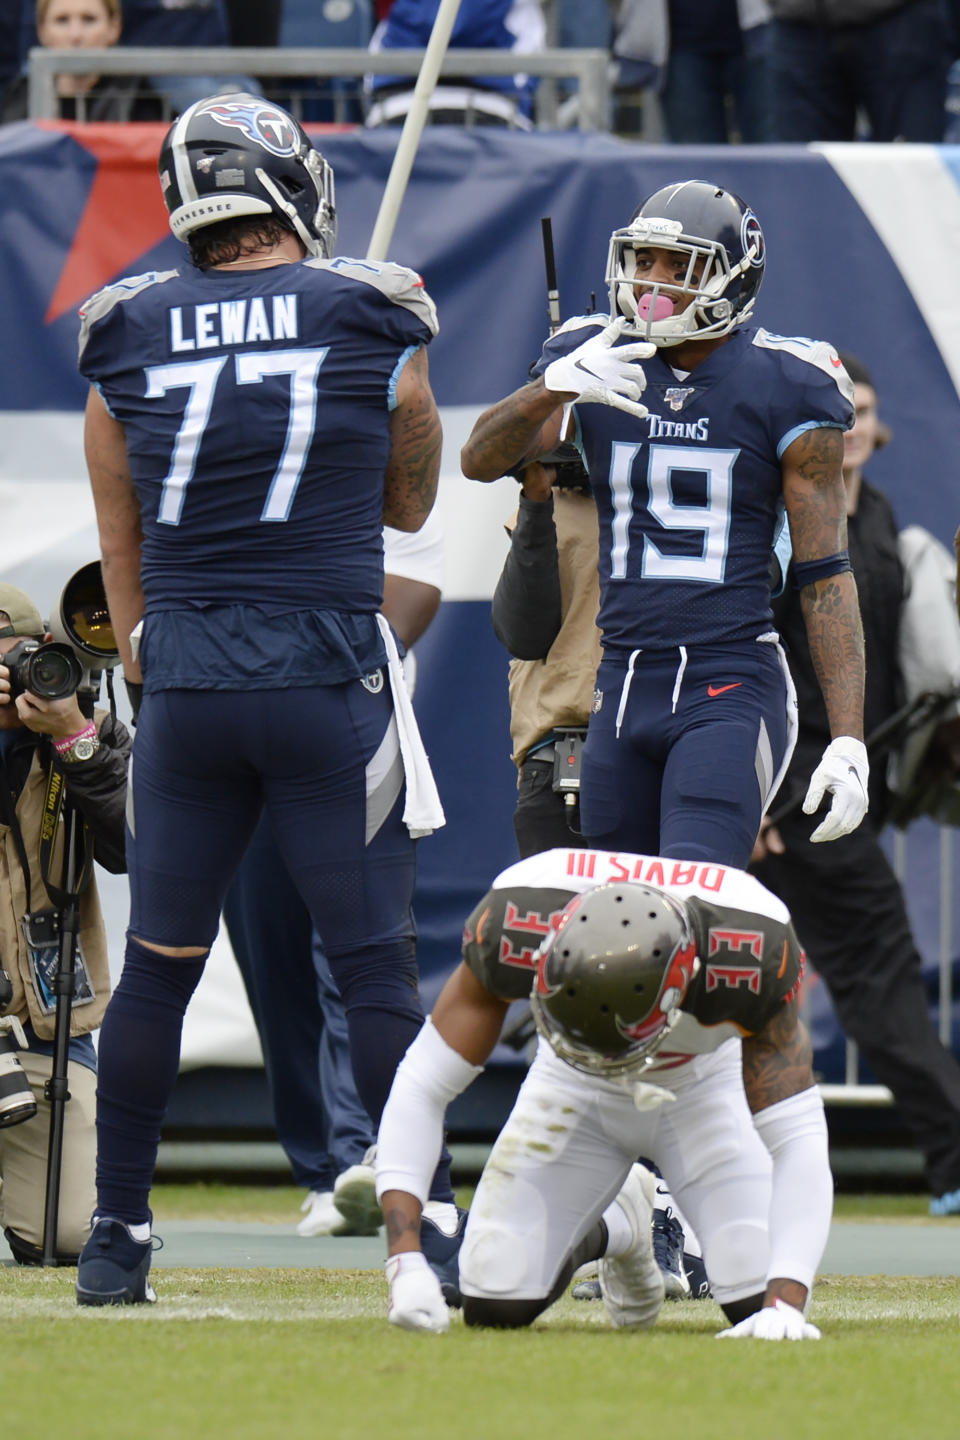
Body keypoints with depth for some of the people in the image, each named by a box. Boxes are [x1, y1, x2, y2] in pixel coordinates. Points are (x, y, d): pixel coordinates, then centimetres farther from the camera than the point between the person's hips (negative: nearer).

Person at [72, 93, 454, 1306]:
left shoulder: (128, 339, 3)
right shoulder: (372, 326, -3)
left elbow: (122, 550, 12)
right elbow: (409, 506, 13)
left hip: (185, 683, 2)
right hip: (329, 681, -2)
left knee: (158, 964, 11)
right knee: (374, 966, 2)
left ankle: (117, 1237, 14)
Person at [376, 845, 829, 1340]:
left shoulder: (755, 954, -39)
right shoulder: (515, 925, -37)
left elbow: (798, 1139, -36)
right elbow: (421, 1087, -28)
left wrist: (785, 1303, -48)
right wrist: (405, 1258, -37)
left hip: (701, 1086, -1)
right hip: (573, 1092, 1)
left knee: (760, 1300, -21)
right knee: (496, 1307, -12)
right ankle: (612, 1230, 22)